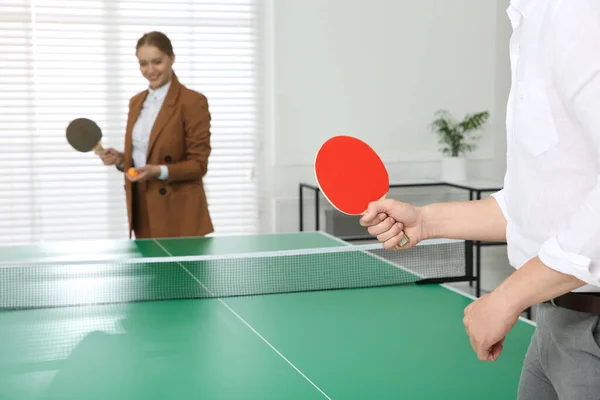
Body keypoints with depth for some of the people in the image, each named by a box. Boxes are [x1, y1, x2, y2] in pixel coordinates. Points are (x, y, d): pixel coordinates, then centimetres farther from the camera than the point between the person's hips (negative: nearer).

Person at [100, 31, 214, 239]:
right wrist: (121, 159, -1)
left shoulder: (193, 101, -9)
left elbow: (198, 164, -11)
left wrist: (159, 171, -23)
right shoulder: (136, 101, 12)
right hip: (143, 211, 6)